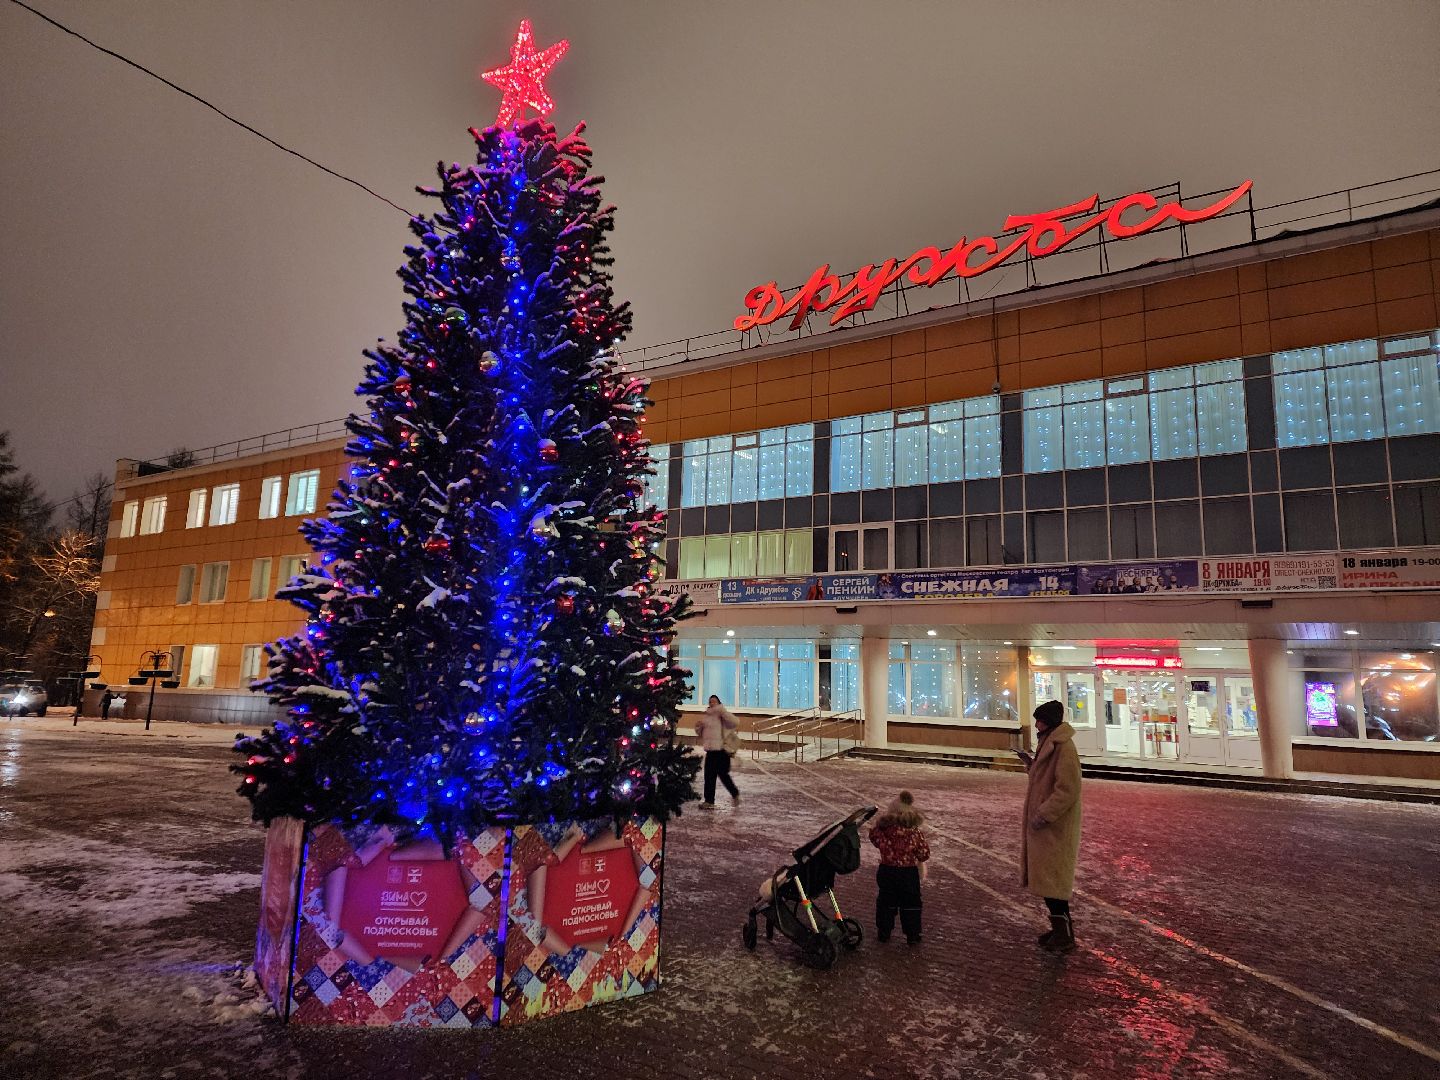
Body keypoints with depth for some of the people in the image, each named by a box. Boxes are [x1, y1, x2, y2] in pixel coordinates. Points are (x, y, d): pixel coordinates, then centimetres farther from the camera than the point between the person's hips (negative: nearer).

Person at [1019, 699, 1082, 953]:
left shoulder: (1063, 747, -20)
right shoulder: (1050, 744, 11)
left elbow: (1067, 790, -24)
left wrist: (1043, 815, -24)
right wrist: (1031, 763, 7)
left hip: (1055, 827, -10)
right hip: (1045, 821, 10)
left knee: (1052, 880, -2)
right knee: (1047, 878, 16)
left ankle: (1065, 936, 8)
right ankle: (1059, 928, 27)